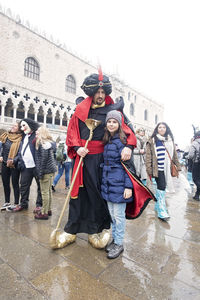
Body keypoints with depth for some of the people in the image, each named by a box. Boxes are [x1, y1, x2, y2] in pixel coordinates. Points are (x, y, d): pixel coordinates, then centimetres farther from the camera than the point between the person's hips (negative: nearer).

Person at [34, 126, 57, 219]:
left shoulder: (43, 143, -11)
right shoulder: (50, 142, 15)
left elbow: (44, 158, -18)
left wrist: (40, 172, -16)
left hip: (46, 170, -9)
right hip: (51, 169, 9)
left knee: (44, 192, -2)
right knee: (49, 190, 16)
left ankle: (44, 213, 6)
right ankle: (48, 209, 27)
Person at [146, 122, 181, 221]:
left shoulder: (170, 141, 14)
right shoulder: (152, 141, -1)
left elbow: (174, 155, 17)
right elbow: (148, 156, -5)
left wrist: (177, 166, 13)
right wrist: (149, 169, -11)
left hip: (167, 168, 5)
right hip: (158, 168, -5)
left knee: (162, 187, 13)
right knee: (161, 187, -9)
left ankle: (158, 205, 30)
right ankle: (161, 211, -2)